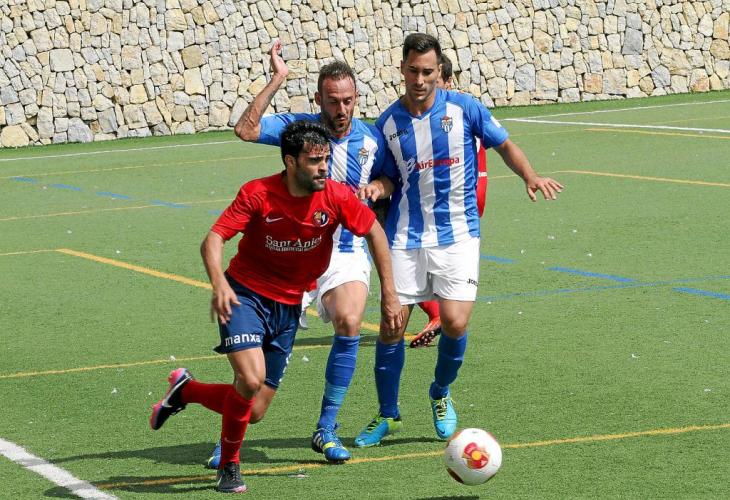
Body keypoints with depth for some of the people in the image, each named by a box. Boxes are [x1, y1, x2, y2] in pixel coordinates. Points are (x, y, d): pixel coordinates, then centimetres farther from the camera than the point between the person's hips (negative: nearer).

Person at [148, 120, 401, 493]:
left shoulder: (336, 197, -12)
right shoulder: (259, 194, -19)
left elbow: (374, 233, 2)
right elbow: (213, 240, -24)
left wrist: (389, 295, -2)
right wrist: (219, 284, -43)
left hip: (288, 305, 4)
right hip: (246, 293, -4)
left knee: (254, 412, 3)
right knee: (251, 379, -27)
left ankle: (185, 391, 31)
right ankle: (229, 466, -2)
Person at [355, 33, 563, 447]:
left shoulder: (464, 109, -4)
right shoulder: (388, 123, 2)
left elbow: (504, 145, 7)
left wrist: (530, 177, -11)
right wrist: (377, 188, -11)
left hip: (457, 235, -1)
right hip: (406, 237, 2)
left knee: (455, 322, -13)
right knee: (391, 326, -2)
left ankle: (441, 394, 17)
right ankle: (388, 415, 16)